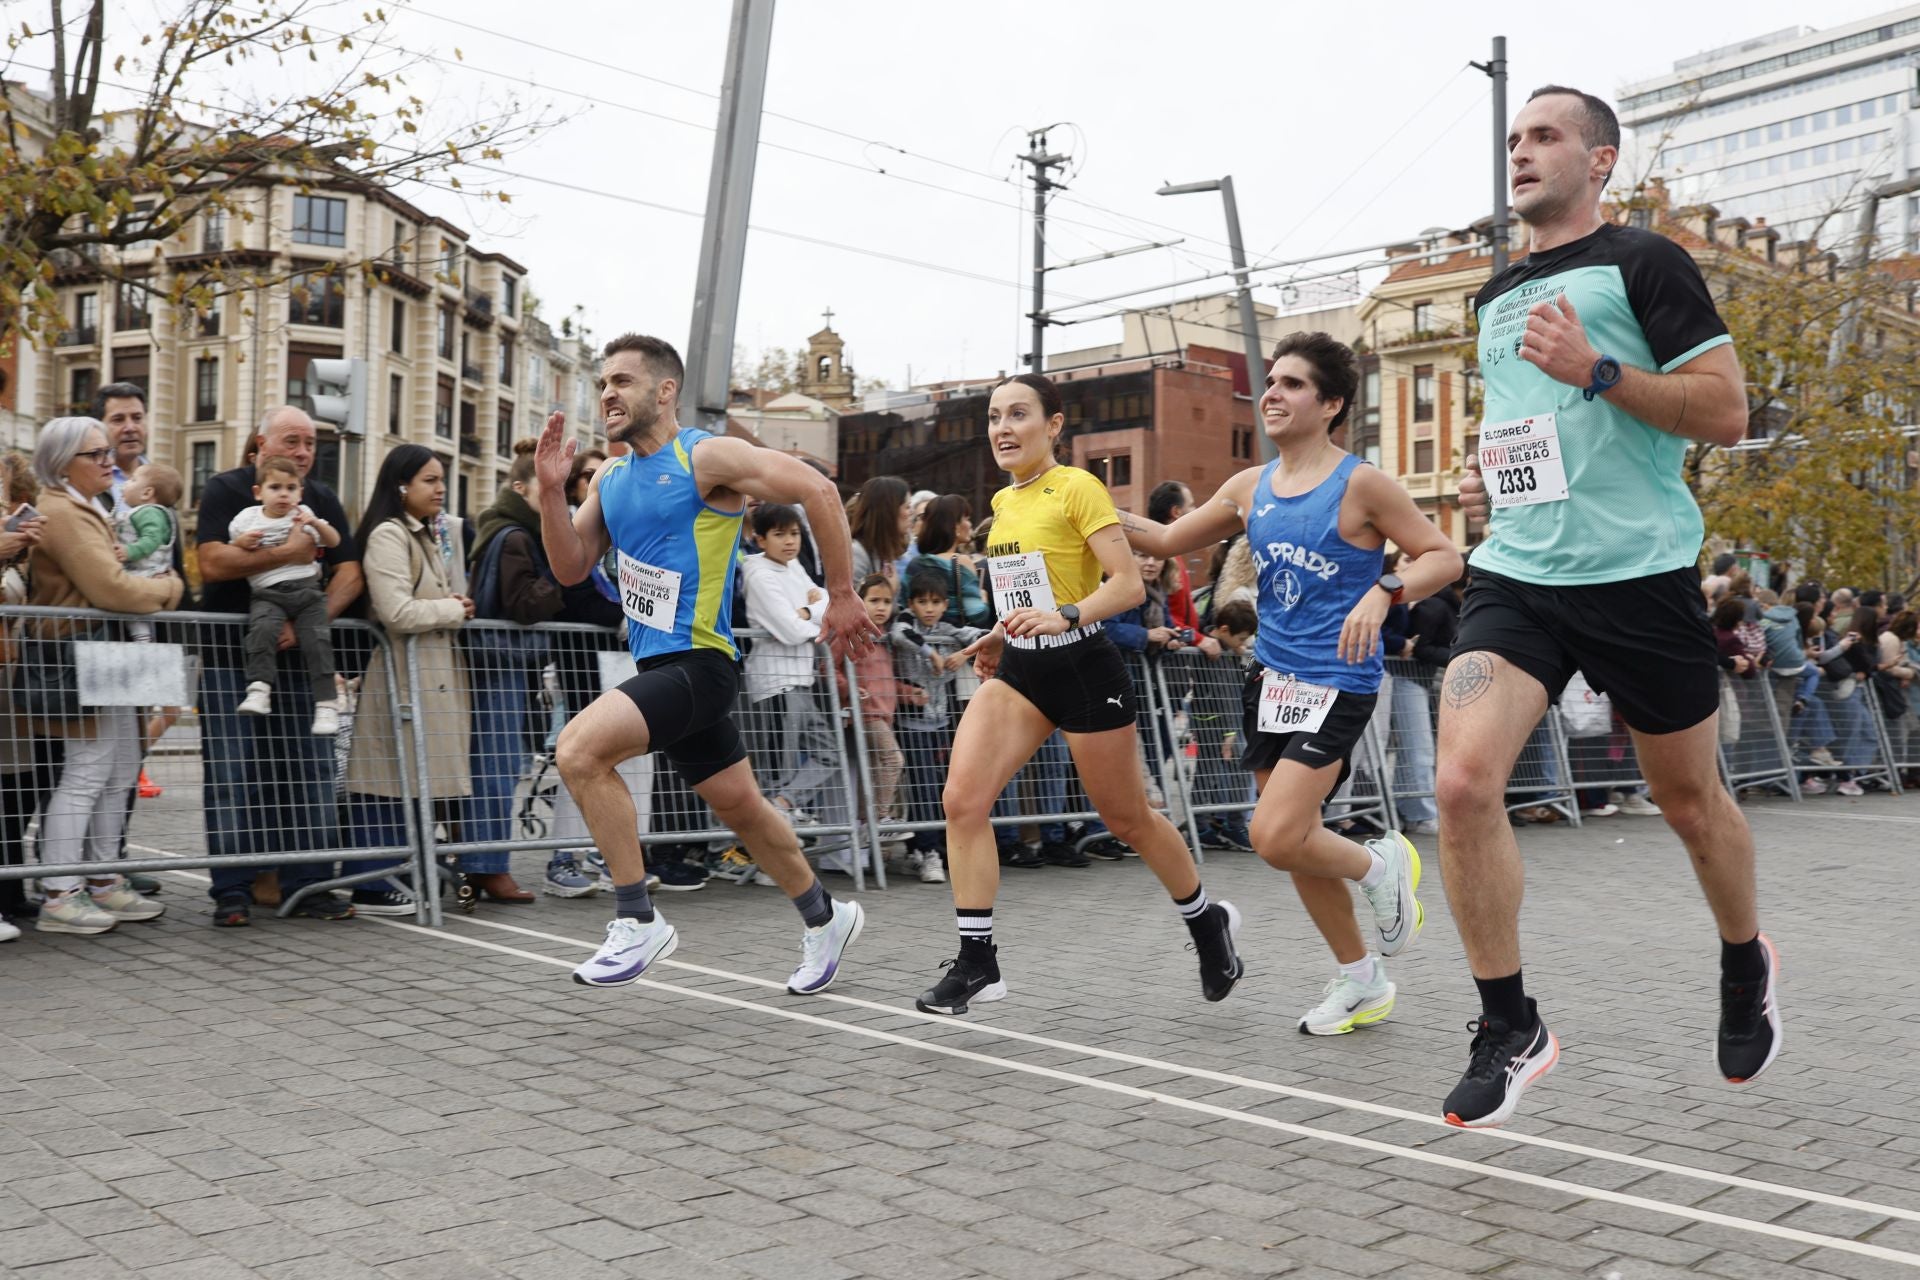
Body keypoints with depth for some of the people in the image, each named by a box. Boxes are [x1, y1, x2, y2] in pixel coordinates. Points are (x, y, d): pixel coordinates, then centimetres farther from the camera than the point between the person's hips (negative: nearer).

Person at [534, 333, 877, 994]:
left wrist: (842, 597, -14)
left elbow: (818, 490, -16)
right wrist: (551, 489, -2)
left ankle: (638, 920, -11)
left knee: (578, 751, -23)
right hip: (659, 666, 8)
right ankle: (825, 917, 36)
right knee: (740, 806, 17)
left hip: (697, 662, -8)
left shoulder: (706, 455, -11)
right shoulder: (610, 478, 13)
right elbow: (571, 568, 13)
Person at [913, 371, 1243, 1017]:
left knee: (1128, 819, 8)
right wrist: (1003, 635, 16)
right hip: (1018, 672, 7)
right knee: (961, 799, -13)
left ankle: (1208, 922, 34)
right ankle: (977, 962, -6)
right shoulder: (1002, 502, 11)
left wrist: (1065, 617, -33)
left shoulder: (1076, 488, -11)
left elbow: (1129, 582, -19)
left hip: (1083, 669, -6)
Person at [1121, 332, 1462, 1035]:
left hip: (1336, 683, -7)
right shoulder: (1250, 486, 9)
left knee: (1276, 837, -18)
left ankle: (1381, 865, 14)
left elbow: (1444, 556, -8)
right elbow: (1170, 540, 19)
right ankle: (1361, 981, 29)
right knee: (1292, 843, 11)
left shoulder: (1360, 483, -9)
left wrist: (1383, 593, -25)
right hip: (1272, 680, 7)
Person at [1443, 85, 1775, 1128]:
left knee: (1690, 801, 12)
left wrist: (1596, 368, -19)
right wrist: (1486, 470, 11)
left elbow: (1726, 413, -8)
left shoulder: (1642, 263, -1)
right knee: (1463, 780, -17)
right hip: (1515, 573, 4)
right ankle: (1510, 1031, -2)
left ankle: (1747, 971, 42)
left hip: (1638, 575, -4)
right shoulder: (1495, 296, 17)